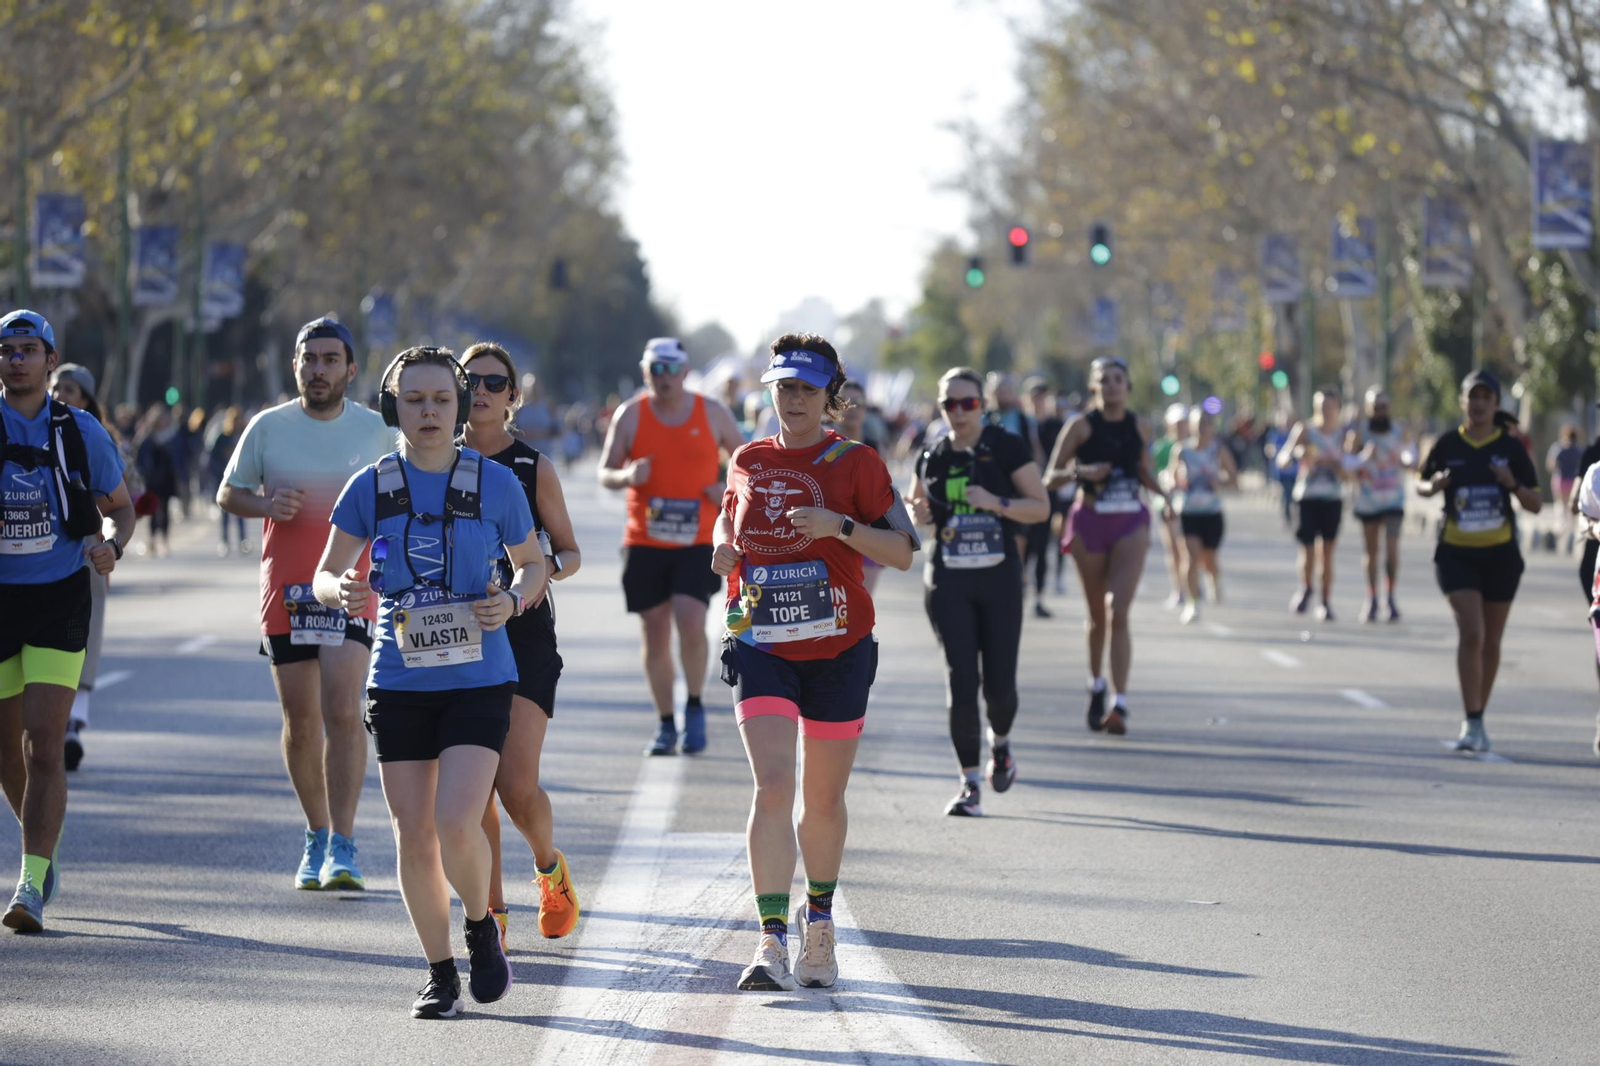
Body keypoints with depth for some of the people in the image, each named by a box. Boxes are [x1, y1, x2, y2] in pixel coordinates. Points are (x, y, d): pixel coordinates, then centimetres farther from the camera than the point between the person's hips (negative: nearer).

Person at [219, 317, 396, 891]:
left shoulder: (374, 428, 4)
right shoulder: (268, 427, 3)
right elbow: (228, 493, 11)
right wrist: (268, 505, -9)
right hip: (285, 587, 2)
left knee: (342, 709, -16)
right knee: (300, 721, 7)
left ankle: (342, 846, -15)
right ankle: (316, 836, 24)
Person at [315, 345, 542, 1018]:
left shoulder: (495, 483, -2)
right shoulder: (371, 488, 1)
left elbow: (532, 563, 12)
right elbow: (325, 577, 5)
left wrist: (513, 602, -10)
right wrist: (345, 593, -19)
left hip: (478, 681, -2)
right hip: (399, 683, 2)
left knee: (457, 826, -17)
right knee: (414, 838, 4)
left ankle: (481, 928, 13)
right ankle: (439, 972, 21)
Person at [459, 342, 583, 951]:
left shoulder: (535, 469, 0)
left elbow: (571, 553, 7)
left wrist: (545, 567, -15)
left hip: (525, 637, -2)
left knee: (517, 783, -11)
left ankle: (549, 867, 19)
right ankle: (493, 912, 11)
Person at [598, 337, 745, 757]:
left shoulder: (713, 414, 3)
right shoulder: (631, 415, 2)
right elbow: (605, 472, 5)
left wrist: (730, 489, -5)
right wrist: (626, 476, -18)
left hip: (699, 541, -1)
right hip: (644, 542, 1)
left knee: (690, 622, -18)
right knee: (654, 632, 3)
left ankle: (694, 708, 4)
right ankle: (665, 724, 15)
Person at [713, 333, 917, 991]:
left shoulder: (854, 463, -2)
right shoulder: (748, 461, 7)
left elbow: (903, 552, -4)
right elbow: (728, 517, 25)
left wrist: (842, 526, -19)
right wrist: (725, 550, 2)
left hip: (838, 650, -1)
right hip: (761, 647, 1)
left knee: (824, 800, 10)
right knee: (772, 786, -16)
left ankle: (818, 920, 34)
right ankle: (772, 943, -18)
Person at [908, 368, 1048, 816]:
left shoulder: (1007, 448, -2)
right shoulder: (931, 457, 6)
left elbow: (1041, 508, -4)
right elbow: (916, 507, 21)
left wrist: (997, 503, -20)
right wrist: (917, 514, -3)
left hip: (999, 577, -1)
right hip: (948, 580, 1)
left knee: (999, 685, 0)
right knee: (960, 677, -10)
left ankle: (1000, 742, 35)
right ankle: (970, 784, -4)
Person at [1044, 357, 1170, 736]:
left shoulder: (1139, 427, 5)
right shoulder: (1081, 426, -2)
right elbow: (1050, 478, -3)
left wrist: (1162, 492, 0)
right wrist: (1080, 472, -22)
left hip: (1131, 523, 0)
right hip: (1090, 523, 0)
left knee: (1119, 612, -13)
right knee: (1097, 615, 11)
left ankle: (1120, 704, -18)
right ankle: (1096, 685, 36)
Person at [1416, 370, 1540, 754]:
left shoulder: (1511, 448, 0)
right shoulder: (1448, 444, 0)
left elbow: (1535, 504, 3)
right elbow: (1422, 484, 14)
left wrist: (1513, 484, -17)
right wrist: (1434, 485, -10)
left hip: (1500, 553, 2)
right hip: (1456, 552, -2)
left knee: (1491, 642, 9)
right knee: (1471, 633, -16)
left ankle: (1477, 720, 25)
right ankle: (1472, 724, -14)